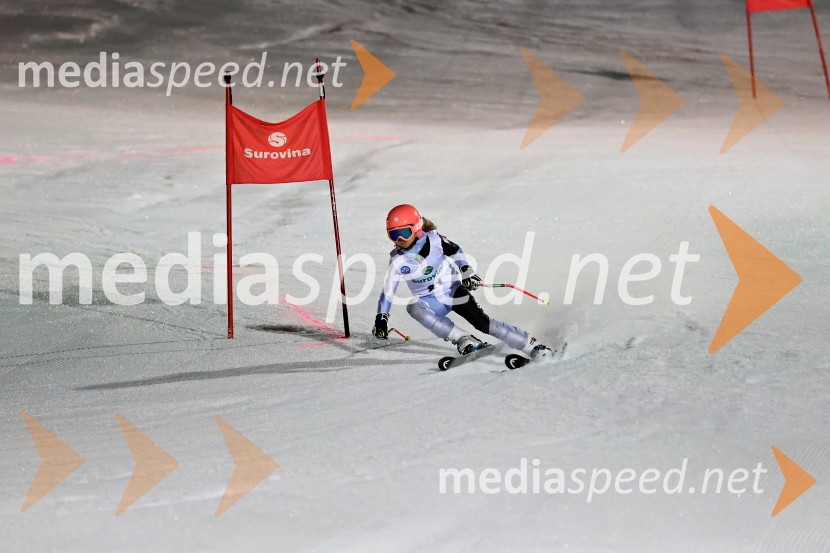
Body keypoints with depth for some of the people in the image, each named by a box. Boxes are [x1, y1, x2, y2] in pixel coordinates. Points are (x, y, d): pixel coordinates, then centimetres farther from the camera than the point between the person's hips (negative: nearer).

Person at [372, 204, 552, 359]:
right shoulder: (398, 261, -13)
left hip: (453, 290, 0)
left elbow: (455, 251, 5)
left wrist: (466, 271, -6)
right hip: (430, 301, 0)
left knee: (483, 323, -15)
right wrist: (381, 319, -10)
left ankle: (534, 348, -7)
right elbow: (388, 291, -4)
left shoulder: (433, 239, -14)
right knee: (413, 308, -33)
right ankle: (465, 341, -31)